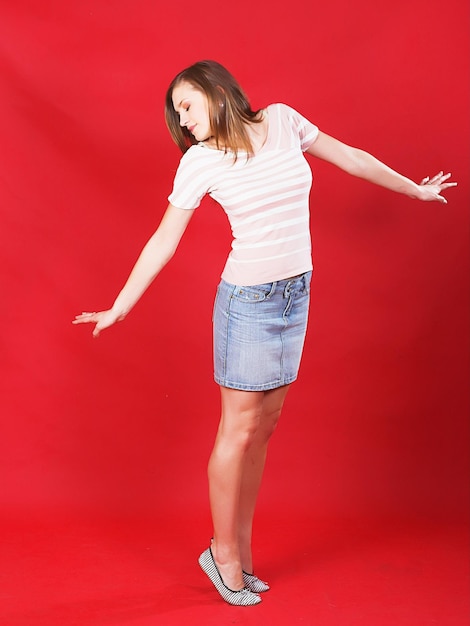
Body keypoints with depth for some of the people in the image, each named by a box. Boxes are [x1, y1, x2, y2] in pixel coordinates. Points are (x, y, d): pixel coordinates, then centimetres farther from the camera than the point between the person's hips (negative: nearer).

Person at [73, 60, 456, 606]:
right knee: (240, 428, 1)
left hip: (296, 294, 4)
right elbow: (164, 242, -5)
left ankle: (240, 554, 21)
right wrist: (118, 309, -7)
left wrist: (413, 189, 22)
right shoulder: (198, 161, -7)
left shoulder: (282, 121, 2)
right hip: (248, 299, -4)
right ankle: (224, 552, 18)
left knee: (265, 424, 9)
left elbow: (349, 157, 13)